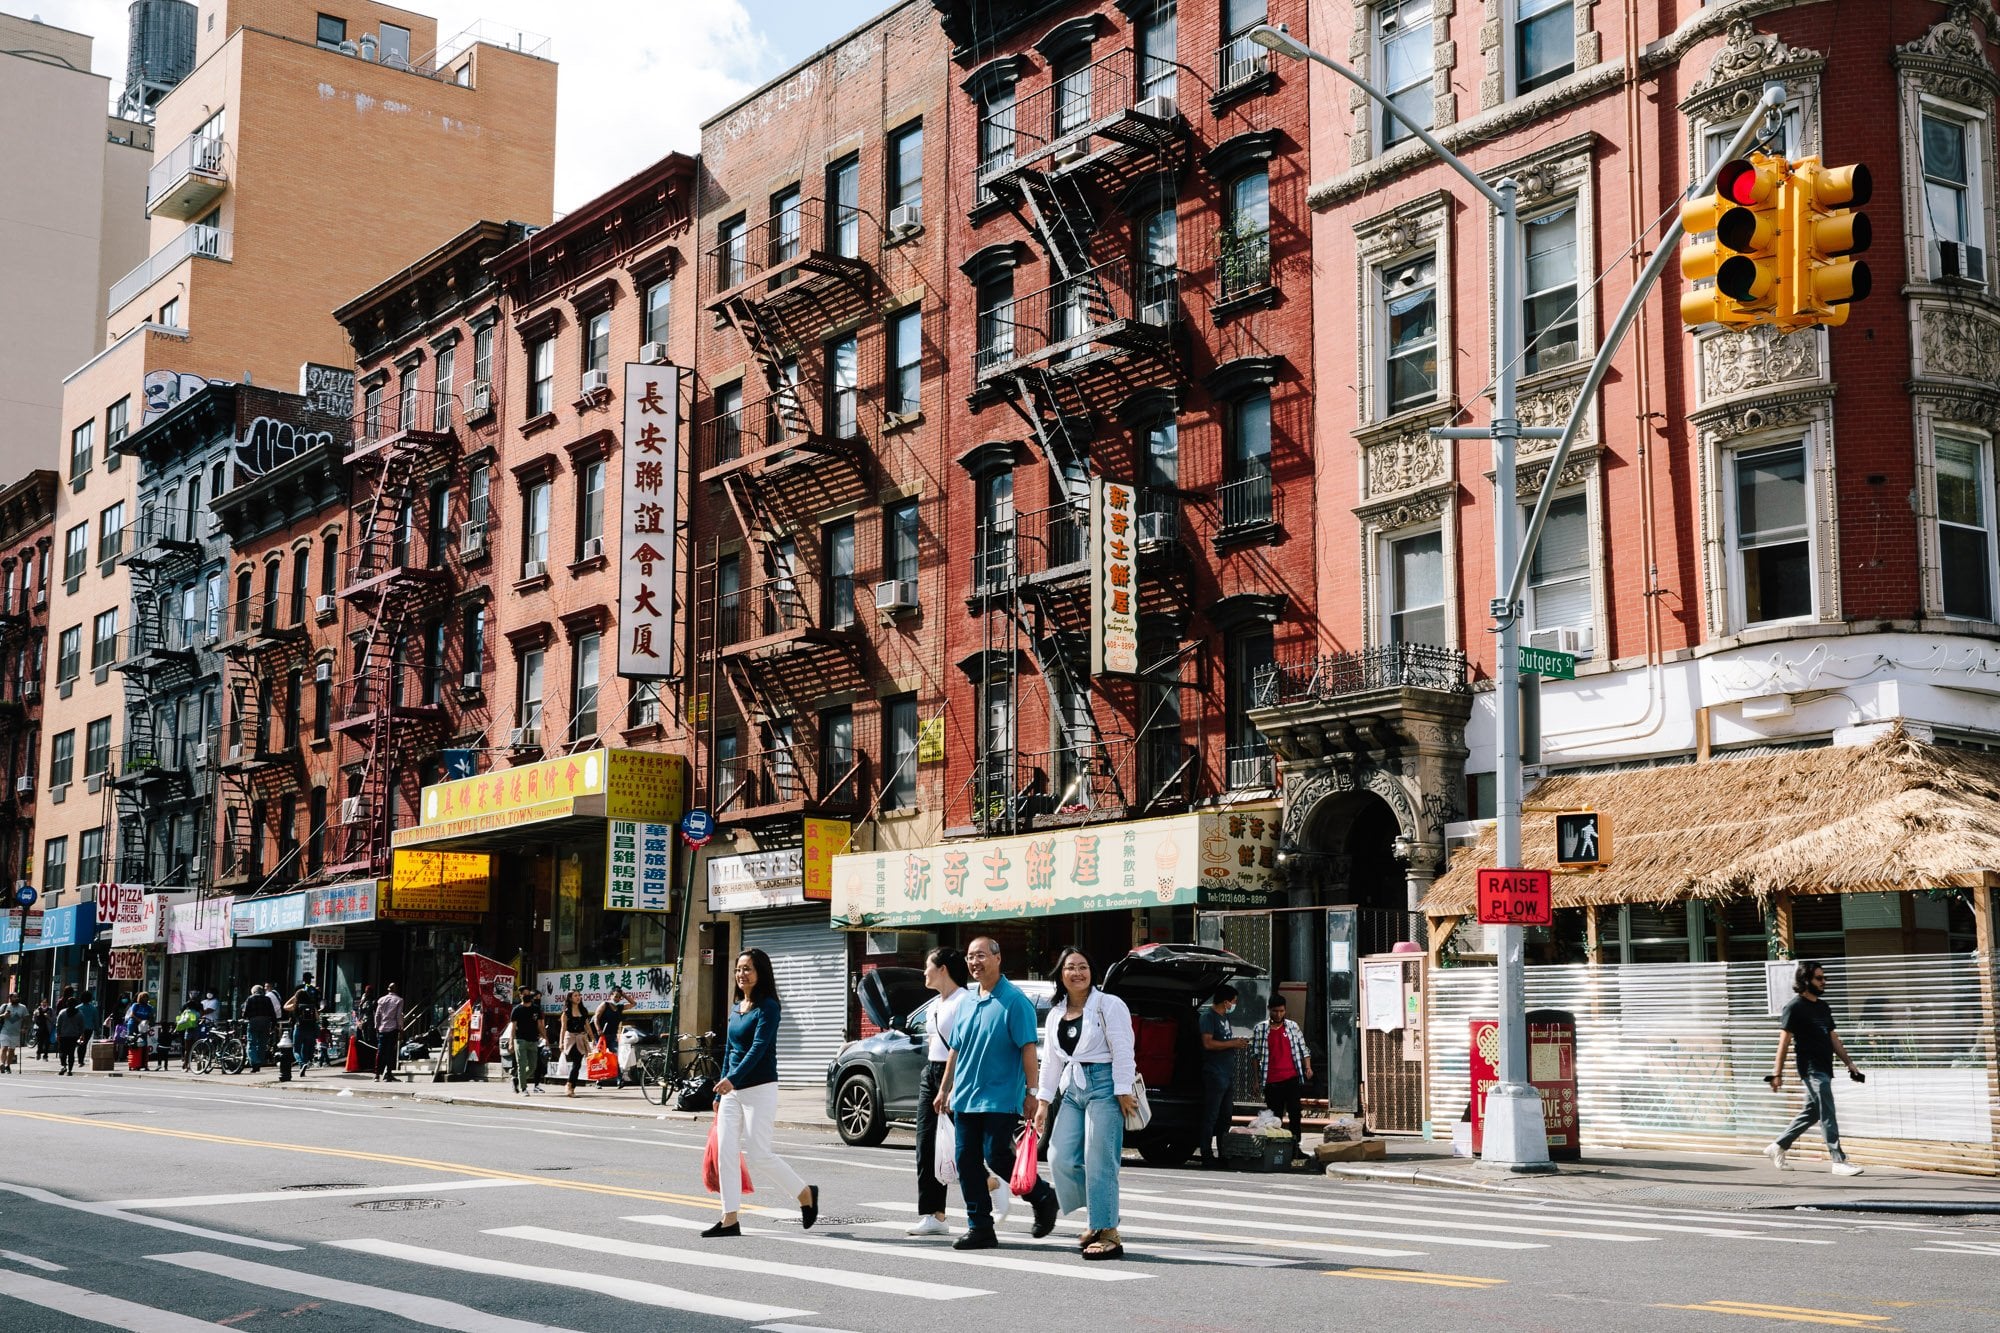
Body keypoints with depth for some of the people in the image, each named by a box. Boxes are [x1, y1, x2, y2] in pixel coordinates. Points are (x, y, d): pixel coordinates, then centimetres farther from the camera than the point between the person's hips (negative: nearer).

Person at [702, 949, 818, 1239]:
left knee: (758, 1155, -7)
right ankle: (729, 1220, 2)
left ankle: (806, 1194, 14)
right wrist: (720, 1093, 20)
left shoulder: (768, 1007, -9)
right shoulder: (736, 1009, 14)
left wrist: (732, 1079, -31)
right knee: (725, 1152, -1)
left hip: (759, 1089, -8)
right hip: (732, 1091, 8)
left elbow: (758, 1048, -20)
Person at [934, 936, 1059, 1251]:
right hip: (965, 1099, 7)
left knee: (996, 1157, -10)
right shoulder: (966, 1001, 12)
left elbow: (1028, 1048, -13)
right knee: (967, 1162, 5)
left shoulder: (1014, 1001, -9)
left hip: (1001, 1098, -7)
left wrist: (1032, 1092, -17)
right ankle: (979, 1228, 12)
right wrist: (945, 1089, 19)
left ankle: (1042, 1197, 14)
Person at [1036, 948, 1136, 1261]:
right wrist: (1044, 1101, 13)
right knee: (1061, 1159, -2)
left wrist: (1123, 1092, -15)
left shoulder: (1109, 1005, -3)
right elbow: (1050, 1060, 18)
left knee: (1099, 1162, -10)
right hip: (1073, 1089, 7)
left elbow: (1123, 1051, -8)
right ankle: (1096, 1219, 15)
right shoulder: (1056, 1014, 17)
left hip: (1104, 1085, -7)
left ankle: (1108, 1233, -4)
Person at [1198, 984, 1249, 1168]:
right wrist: (1233, 1044, -15)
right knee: (1211, 1116, -8)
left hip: (1228, 1074, 10)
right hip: (1214, 1075, -10)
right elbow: (1208, 1043, -20)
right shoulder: (1208, 1016, -10)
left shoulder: (1224, 1017, 19)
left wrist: (1238, 1042, 10)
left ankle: (1223, 1155, 19)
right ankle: (1206, 1158, -7)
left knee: (1226, 1116, 12)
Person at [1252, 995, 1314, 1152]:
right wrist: (1257, 1079, 3)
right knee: (1275, 1116, 3)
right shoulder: (1260, 1029, 4)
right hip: (1271, 1081, -1)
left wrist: (1308, 1067, -3)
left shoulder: (1293, 1027, 8)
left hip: (1292, 1079, 1)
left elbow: (1303, 1049, 12)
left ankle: (1295, 1147, -1)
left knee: (1295, 1113, -5)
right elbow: (1255, 1054, 7)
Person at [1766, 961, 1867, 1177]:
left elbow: (1833, 1038, 20)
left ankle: (1778, 1147, 25)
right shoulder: (1795, 1007, -8)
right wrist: (1777, 1073, -14)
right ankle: (1839, 1161, -7)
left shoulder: (1822, 1006, 17)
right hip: (1812, 1069, -9)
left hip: (1824, 1068, 9)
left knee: (1811, 1114, 14)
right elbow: (1784, 1041, -11)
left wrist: (1849, 1063, 13)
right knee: (1827, 1116, -9)